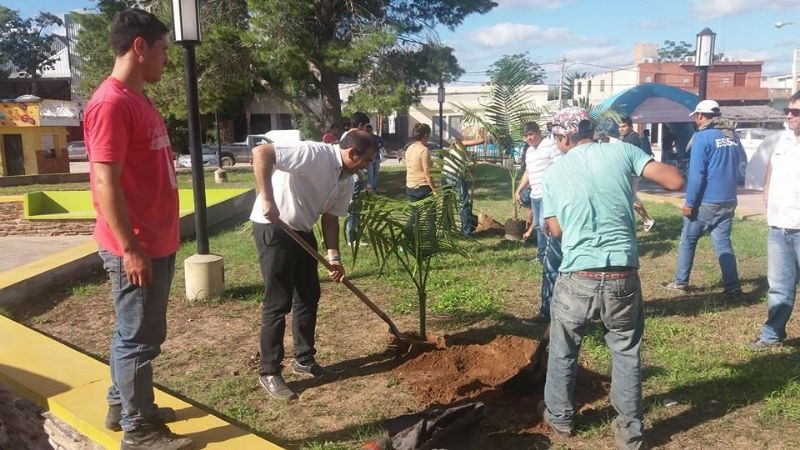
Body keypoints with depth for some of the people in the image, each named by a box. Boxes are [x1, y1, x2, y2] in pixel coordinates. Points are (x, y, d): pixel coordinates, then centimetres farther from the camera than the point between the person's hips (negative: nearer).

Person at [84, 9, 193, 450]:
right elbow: (105, 184, -22)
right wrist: (129, 249, -21)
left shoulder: (138, 100, 14)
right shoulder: (111, 104, -18)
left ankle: (123, 405, 36)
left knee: (136, 334, 20)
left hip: (157, 243, 10)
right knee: (138, 338, 2)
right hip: (136, 249, -10)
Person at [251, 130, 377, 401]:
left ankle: (304, 360, 28)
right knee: (278, 302, -5)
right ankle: (269, 372, 7)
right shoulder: (314, 154, -24)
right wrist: (267, 199, -36)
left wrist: (333, 255, -3)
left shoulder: (346, 180, 3)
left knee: (309, 297, 13)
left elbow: (330, 216, 9)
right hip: (273, 228, -9)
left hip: (302, 231, 9)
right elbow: (261, 153, -32)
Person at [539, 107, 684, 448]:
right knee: (626, 352, 18)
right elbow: (675, 181, -5)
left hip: (577, 278, 0)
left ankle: (559, 417, 37)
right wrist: (651, 165, 15)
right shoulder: (621, 151, 0)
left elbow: (555, 230, 7)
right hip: (623, 277, 0)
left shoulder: (554, 172, 3)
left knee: (563, 350, 21)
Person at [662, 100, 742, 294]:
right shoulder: (733, 137, 10)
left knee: (688, 241, 8)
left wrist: (689, 202, -14)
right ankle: (732, 286, 6)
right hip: (728, 201, 6)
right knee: (723, 243, 9)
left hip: (705, 202, -6)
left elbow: (696, 173, -17)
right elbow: (737, 169, 20)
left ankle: (680, 282, 15)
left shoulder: (703, 136, -13)